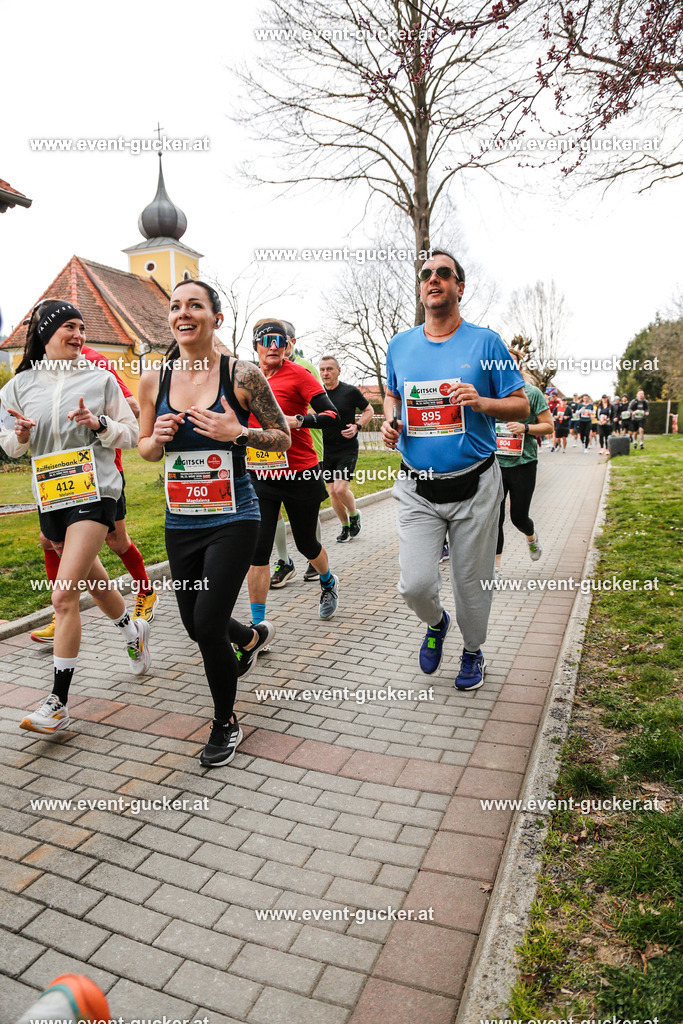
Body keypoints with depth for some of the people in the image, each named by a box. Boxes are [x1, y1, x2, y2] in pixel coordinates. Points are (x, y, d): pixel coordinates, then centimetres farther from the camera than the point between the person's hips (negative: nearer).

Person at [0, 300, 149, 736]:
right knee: (92, 577, 19)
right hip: (50, 496, 5)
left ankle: (58, 703, -4)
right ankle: (133, 630, 49)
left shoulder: (100, 379, 1)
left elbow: (131, 434, 4)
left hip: (94, 491, -4)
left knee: (64, 595, -12)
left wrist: (99, 424, -15)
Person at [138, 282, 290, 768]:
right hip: (181, 522, 5)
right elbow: (145, 449, 12)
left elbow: (283, 439, -3)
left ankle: (226, 722, 20)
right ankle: (253, 636, 53)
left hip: (233, 519, -5)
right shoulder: (154, 380, 2)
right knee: (195, 624, 16)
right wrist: (157, 437, -10)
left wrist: (238, 433, -20)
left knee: (207, 625, -9)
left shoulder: (242, 374, -9)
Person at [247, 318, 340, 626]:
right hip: (260, 476, 3)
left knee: (306, 543, 14)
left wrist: (297, 421, -28)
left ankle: (328, 583, 48)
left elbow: (332, 416, -15)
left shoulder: (298, 374, -7)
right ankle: (257, 626, 4)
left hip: (300, 475, -3)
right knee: (257, 548, -6)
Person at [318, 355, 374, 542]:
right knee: (333, 492, 6)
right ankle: (345, 526, 25)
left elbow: (369, 410, 4)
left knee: (341, 488, -16)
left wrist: (357, 426, -12)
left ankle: (354, 515, 14)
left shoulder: (350, 391, -7)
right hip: (327, 450, 4)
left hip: (347, 448, -4)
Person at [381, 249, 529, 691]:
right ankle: (436, 622, 31)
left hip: (474, 487, -2)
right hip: (418, 489, 2)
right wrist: (390, 420, 1)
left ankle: (473, 651, 38)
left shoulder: (486, 342, -2)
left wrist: (481, 402, -19)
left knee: (472, 582, 10)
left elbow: (522, 406, 1)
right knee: (415, 585, -5)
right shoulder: (400, 345, 7)